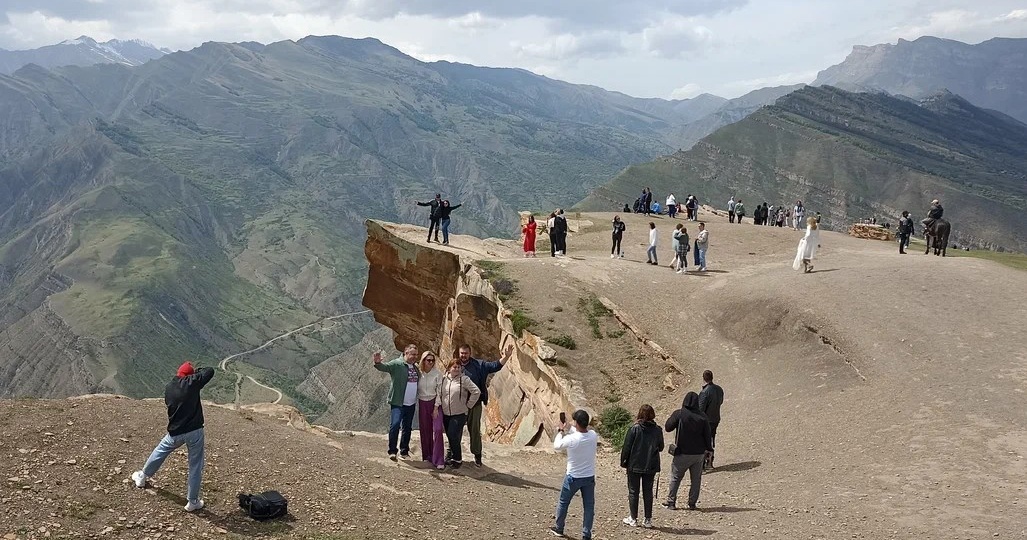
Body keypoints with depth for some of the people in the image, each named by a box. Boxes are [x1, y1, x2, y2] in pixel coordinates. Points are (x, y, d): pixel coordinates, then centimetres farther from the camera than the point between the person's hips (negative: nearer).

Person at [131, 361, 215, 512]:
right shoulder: (192, 382, -11)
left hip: (175, 432, 4)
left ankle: (142, 477, 51)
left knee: (160, 452, 30)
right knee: (195, 466, 7)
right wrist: (197, 372, 14)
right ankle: (192, 501, 12)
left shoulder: (169, 388, 4)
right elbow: (210, 371, -3)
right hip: (194, 431, -4)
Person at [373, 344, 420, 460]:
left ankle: (404, 451, 23)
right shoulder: (397, 364, -9)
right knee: (395, 425, -16)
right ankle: (392, 451, -6)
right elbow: (385, 367, -27)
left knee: (407, 428, 13)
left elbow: (420, 381, 22)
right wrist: (378, 363, -49)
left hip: (411, 403, 7)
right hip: (398, 403, -7)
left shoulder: (416, 367, 12)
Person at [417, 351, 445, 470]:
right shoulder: (419, 373, 1)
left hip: (435, 403, -2)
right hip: (422, 404, 2)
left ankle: (438, 460, -13)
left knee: (437, 430, -14)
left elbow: (439, 392, -5)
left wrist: (436, 407, -10)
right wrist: (417, 407, 5)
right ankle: (427, 456, 20)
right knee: (425, 431, 5)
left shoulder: (437, 373, -5)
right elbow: (416, 391, 7)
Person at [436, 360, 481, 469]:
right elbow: (438, 393, 5)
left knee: (453, 436, -12)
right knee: (450, 436, 10)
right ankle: (451, 456, 25)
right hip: (446, 414, 5)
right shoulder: (443, 380, 6)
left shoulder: (464, 379, -7)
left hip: (460, 414, -4)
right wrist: (437, 406, -8)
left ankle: (457, 459, 3)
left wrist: (468, 405, -6)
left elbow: (476, 391, -9)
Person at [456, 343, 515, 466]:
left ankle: (477, 455, 19)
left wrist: (506, 357, -18)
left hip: (474, 404, -1)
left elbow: (495, 366, -5)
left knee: (475, 429, 6)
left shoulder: (478, 365, -1)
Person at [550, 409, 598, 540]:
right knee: (589, 506, 10)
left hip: (573, 478, -3)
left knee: (563, 502, 18)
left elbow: (556, 446, -4)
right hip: (589, 477, 3)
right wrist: (569, 428, 14)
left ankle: (558, 528, 33)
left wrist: (561, 431, 8)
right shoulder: (593, 436, -12)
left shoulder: (571, 439, -24)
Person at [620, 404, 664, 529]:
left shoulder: (634, 429, -13)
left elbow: (626, 447, -10)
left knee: (633, 491, 9)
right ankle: (648, 520, 13)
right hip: (651, 466, 3)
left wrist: (623, 461, 2)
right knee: (648, 492, 12)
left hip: (634, 466, -2)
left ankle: (633, 518, 14)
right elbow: (661, 447, 7)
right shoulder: (657, 430, -5)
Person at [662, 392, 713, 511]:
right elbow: (707, 436, -1)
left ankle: (671, 502, 10)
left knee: (675, 478, 10)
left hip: (683, 453, -2)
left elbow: (668, 427, -7)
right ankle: (692, 503, 15)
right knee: (696, 479, 14)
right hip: (699, 454, 2)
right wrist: (709, 450, 10)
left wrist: (672, 417, 8)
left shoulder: (679, 414, -12)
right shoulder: (702, 418, -4)